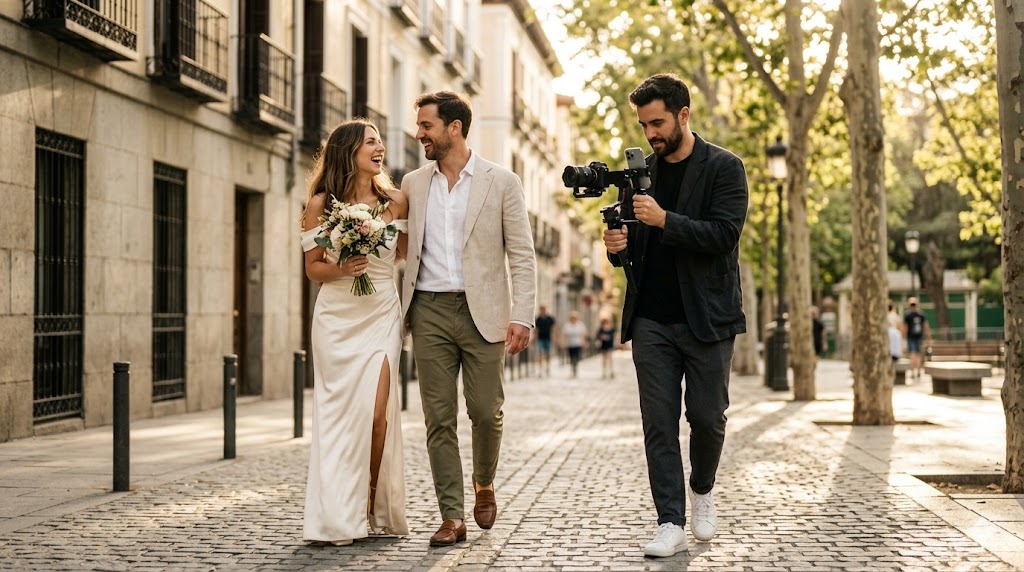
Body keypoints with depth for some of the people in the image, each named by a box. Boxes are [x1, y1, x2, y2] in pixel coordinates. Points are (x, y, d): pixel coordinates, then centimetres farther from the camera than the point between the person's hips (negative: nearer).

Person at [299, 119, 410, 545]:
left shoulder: (395, 201, 3)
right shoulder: (322, 204, 0)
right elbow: (313, 268, 3)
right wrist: (341, 268, -14)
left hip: (381, 317, 1)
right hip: (337, 318, -1)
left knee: (376, 415, -7)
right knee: (340, 414, -1)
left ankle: (374, 512, 6)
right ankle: (336, 519, 4)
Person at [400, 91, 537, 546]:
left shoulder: (502, 182, 1)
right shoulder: (412, 184, 11)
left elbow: (522, 255, -2)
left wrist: (522, 316, -11)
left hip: (483, 312, -2)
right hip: (430, 311, 3)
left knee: (486, 411, 1)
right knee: (439, 418, 1)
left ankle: (484, 485, 29)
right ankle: (452, 517, 6)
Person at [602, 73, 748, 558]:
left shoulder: (724, 168, -2)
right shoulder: (641, 171, 11)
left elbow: (723, 235, -14)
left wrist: (663, 219, -23)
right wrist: (618, 244, -7)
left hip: (706, 317, -3)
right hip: (651, 319, 3)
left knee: (707, 416, 2)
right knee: (659, 423, -1)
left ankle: (702, 491, 30)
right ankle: (671, 522, 4)